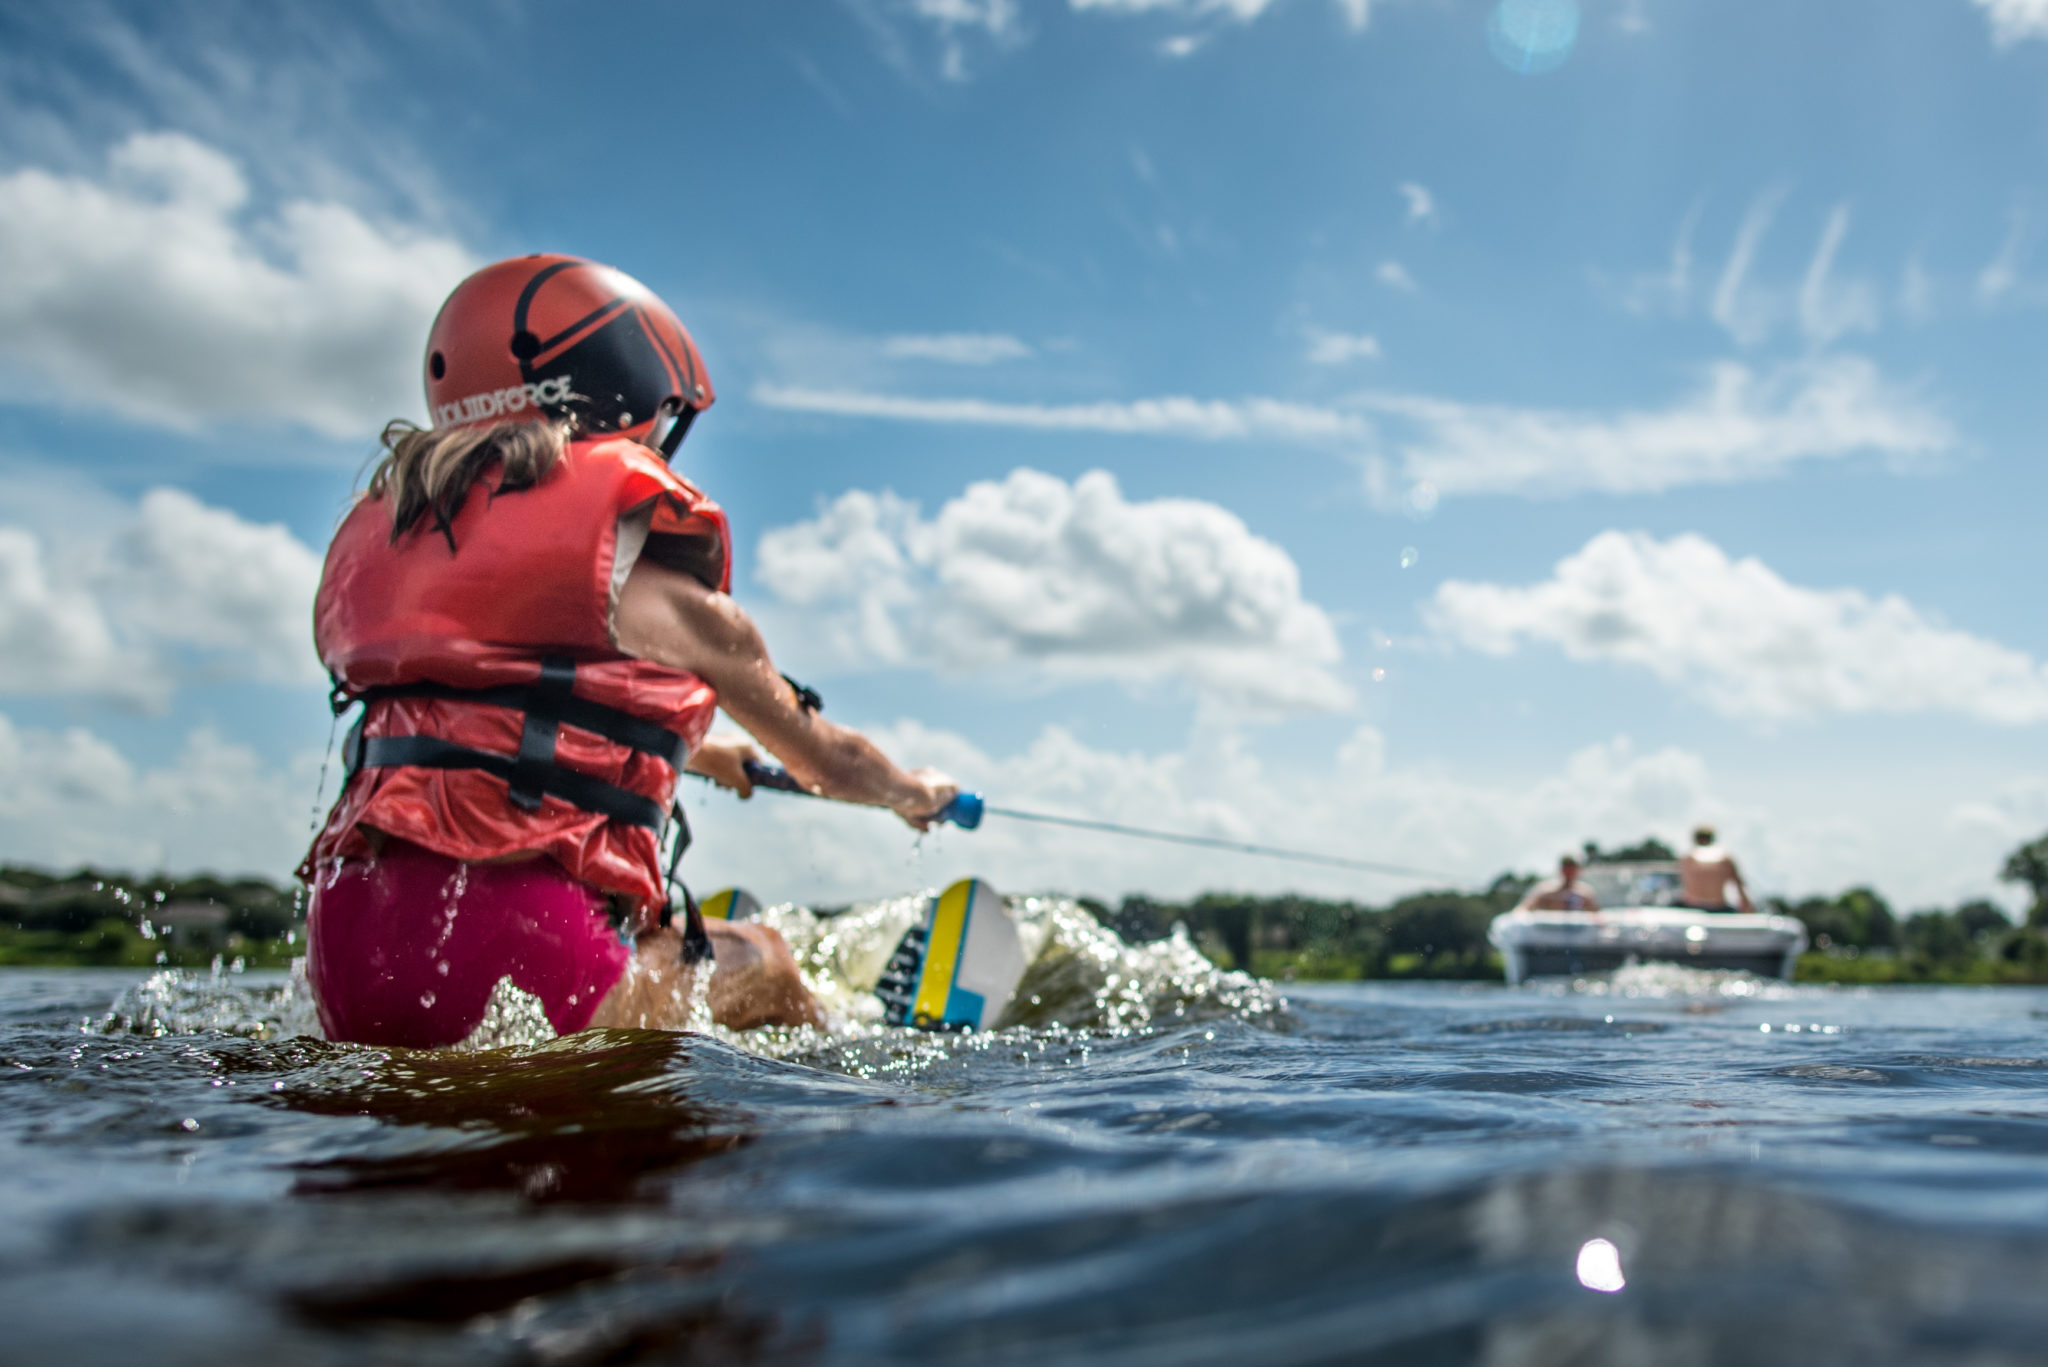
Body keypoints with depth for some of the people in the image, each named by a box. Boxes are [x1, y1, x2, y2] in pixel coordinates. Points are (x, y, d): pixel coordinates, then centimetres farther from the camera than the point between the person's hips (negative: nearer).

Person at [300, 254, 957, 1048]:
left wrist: (715, 759, 50)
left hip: (346, 932, 7)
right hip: (512, 954, -6)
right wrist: (915, 793, 39)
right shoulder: (652, 570, 1)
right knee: (762, 964, 19)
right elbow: (822, 759, 16)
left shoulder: (381, 527, 20)